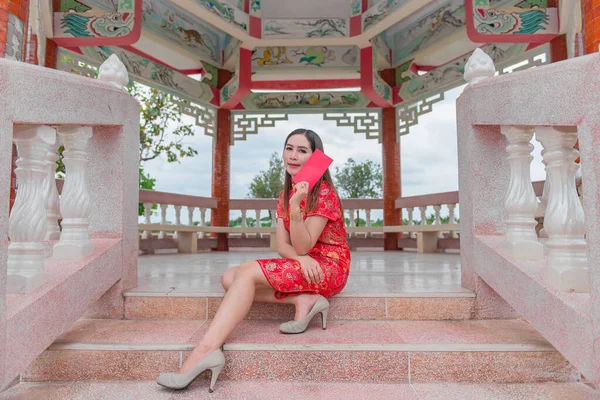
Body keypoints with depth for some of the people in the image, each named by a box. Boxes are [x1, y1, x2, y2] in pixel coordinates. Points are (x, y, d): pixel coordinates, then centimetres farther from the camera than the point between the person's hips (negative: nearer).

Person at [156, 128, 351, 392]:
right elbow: (283, 247, 1)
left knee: (247, 273, -25)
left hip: (328, 266, -8)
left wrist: (295, 207, -33)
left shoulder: (324, 193, -12)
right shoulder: (286, 194, 10)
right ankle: (303, 301, -17)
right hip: (301, 266, 8)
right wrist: (301, 258, -21)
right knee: (229, 278, -7)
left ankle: (206, 350, -34)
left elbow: (302, 247, -18)